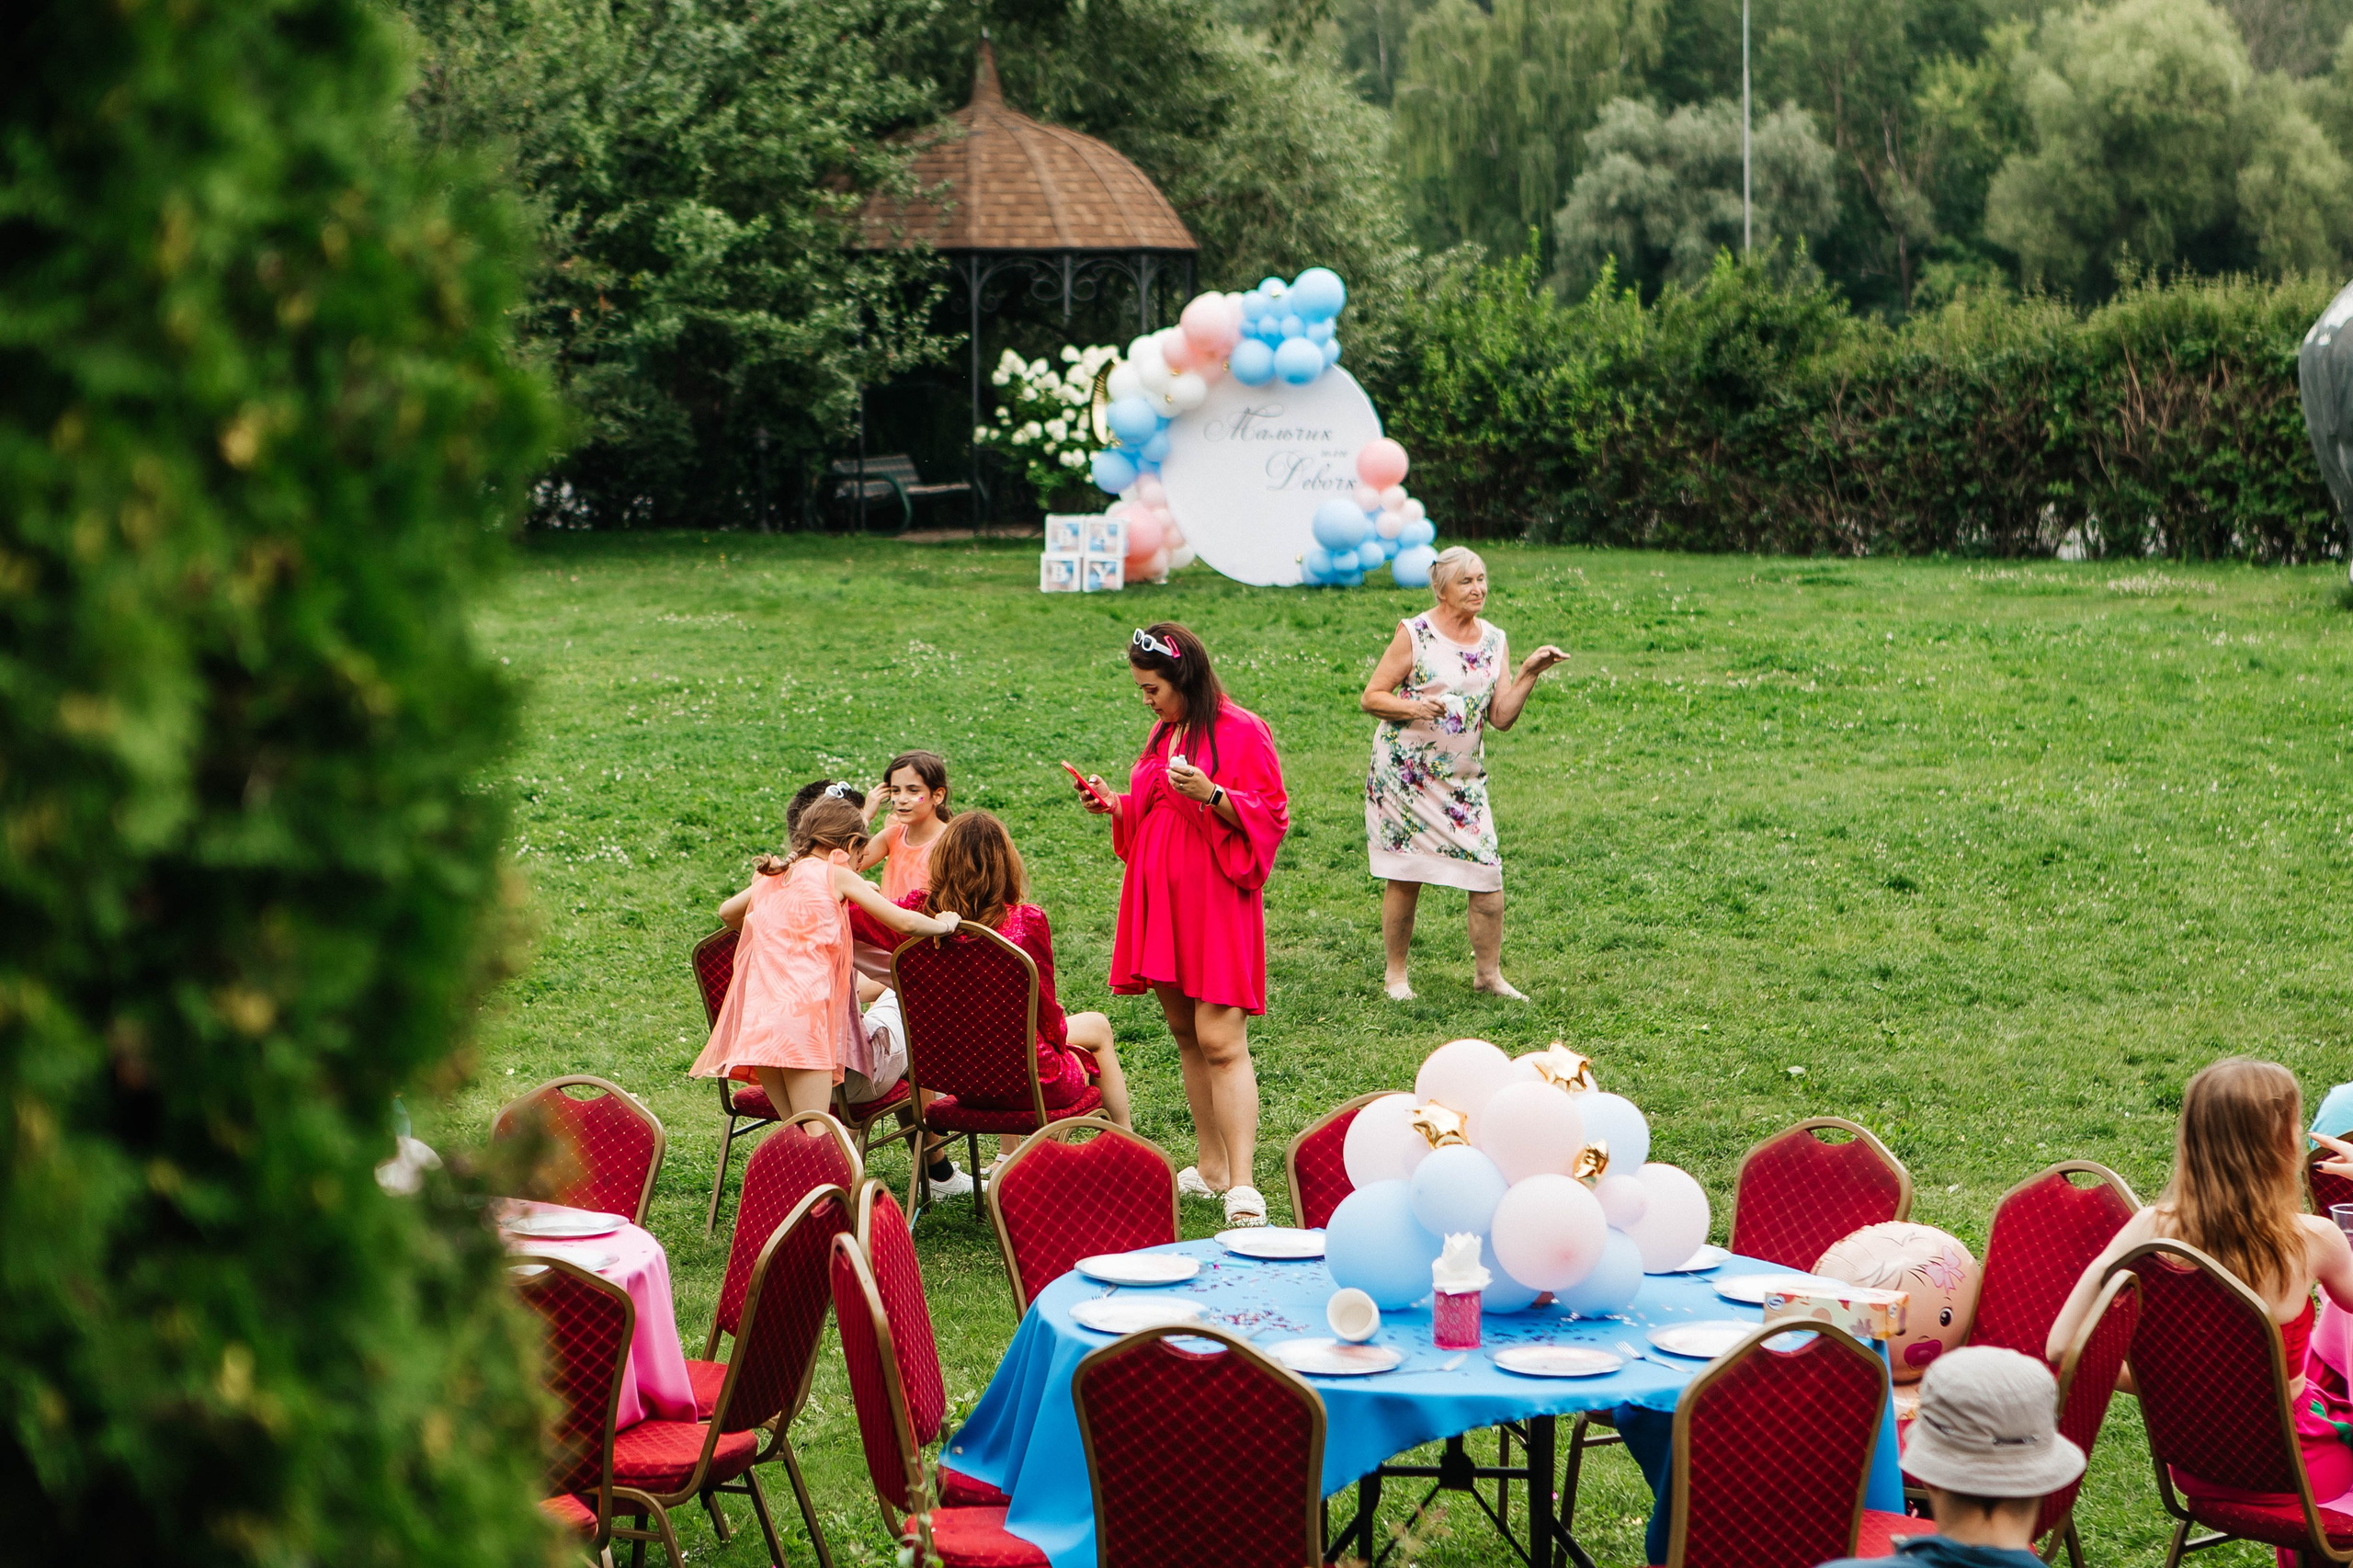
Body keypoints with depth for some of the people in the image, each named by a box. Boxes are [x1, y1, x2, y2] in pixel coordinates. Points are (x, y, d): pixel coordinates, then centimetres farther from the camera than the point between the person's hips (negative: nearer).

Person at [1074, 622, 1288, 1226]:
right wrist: (1115, 805, 7)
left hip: (1217, 905, -8)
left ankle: (1242, 1185, -16)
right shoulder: (1163, 734, 16)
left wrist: (1210, 793, -26)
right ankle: (1211, 1166, 19)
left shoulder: (1241, 732, -9)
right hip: (1162, 902, 8)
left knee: (1220, 1041, -13)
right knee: (1185, 1034, 10)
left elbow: (1269, 816, -13)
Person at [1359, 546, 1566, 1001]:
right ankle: (1395, 973, 16)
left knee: (1488, 876, -4)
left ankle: (1488, 973, 10)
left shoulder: (1494, 642, 7)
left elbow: (1502, 717, 2)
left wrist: (1528, 673, -9)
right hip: (1405, 774, -4)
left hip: (1464, 777, 4)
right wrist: (1413, 708, -24)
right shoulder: (1414, 634, -7)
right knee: (1405, 877, 0)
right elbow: (1371, 697, -7)